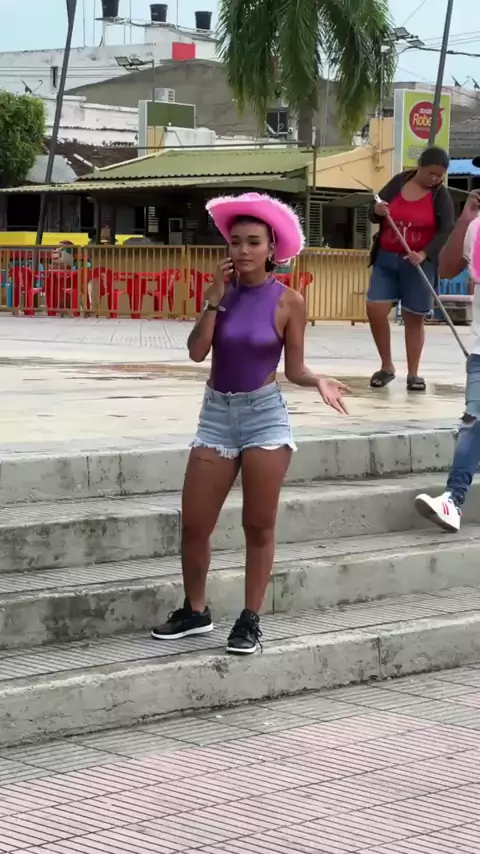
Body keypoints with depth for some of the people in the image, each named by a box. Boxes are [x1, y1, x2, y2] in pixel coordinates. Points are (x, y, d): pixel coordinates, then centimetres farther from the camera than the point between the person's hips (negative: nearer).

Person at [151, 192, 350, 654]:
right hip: (217, 414, 3)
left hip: (265, 415, -3)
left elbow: (293, 367, -2)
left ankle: (250, 621, 14)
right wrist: (215, 298, -12)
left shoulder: (288, 301, -5)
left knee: (258, 526, 3)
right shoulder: (221, 290, 2)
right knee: (193, 525, 4)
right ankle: (195, 611, 22)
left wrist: (319, 382, -21)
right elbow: (197, 351, -8)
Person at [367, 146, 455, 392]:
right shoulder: (398, 182, 2)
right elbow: (373, 215, 8)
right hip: (386, 259, 2)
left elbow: (446, 231, -12)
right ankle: (387, 366, 8)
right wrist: (378, 210, -18)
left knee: (414, 317, 1)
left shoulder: (441, 195, -5)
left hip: (419, 263, -2)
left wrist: (424, 254, -27)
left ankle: (413, 374, 10)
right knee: (375, 309, -7)